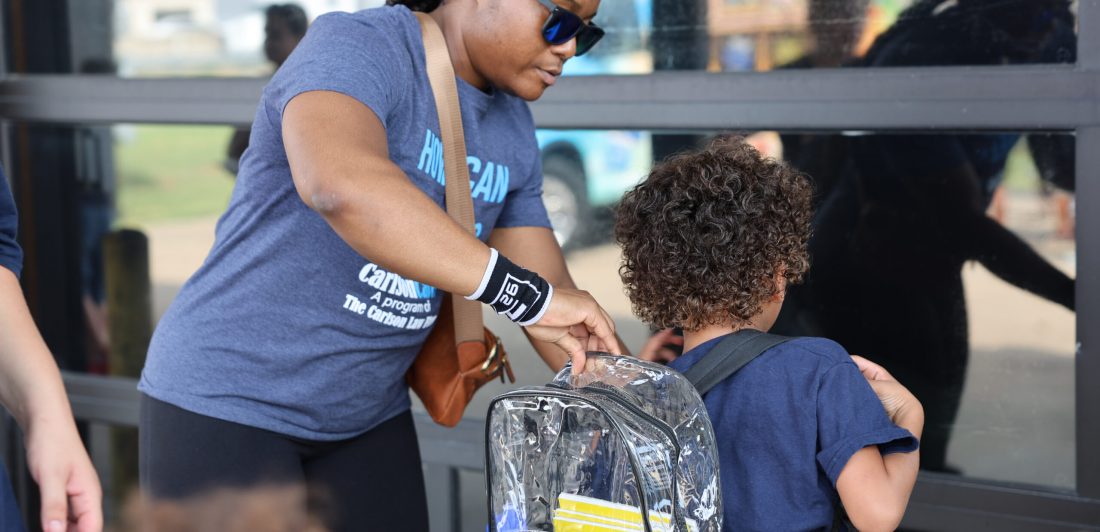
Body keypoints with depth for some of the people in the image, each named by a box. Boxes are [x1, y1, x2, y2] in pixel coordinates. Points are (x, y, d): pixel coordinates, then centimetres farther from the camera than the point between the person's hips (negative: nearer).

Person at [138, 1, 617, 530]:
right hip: (227, 401, -7)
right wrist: (526, 295, -40)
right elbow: (338, 183, -40)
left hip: (369, 412, 7)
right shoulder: (356, 45, -19)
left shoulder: (513, 134, 3)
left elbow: (557, 302, 6)